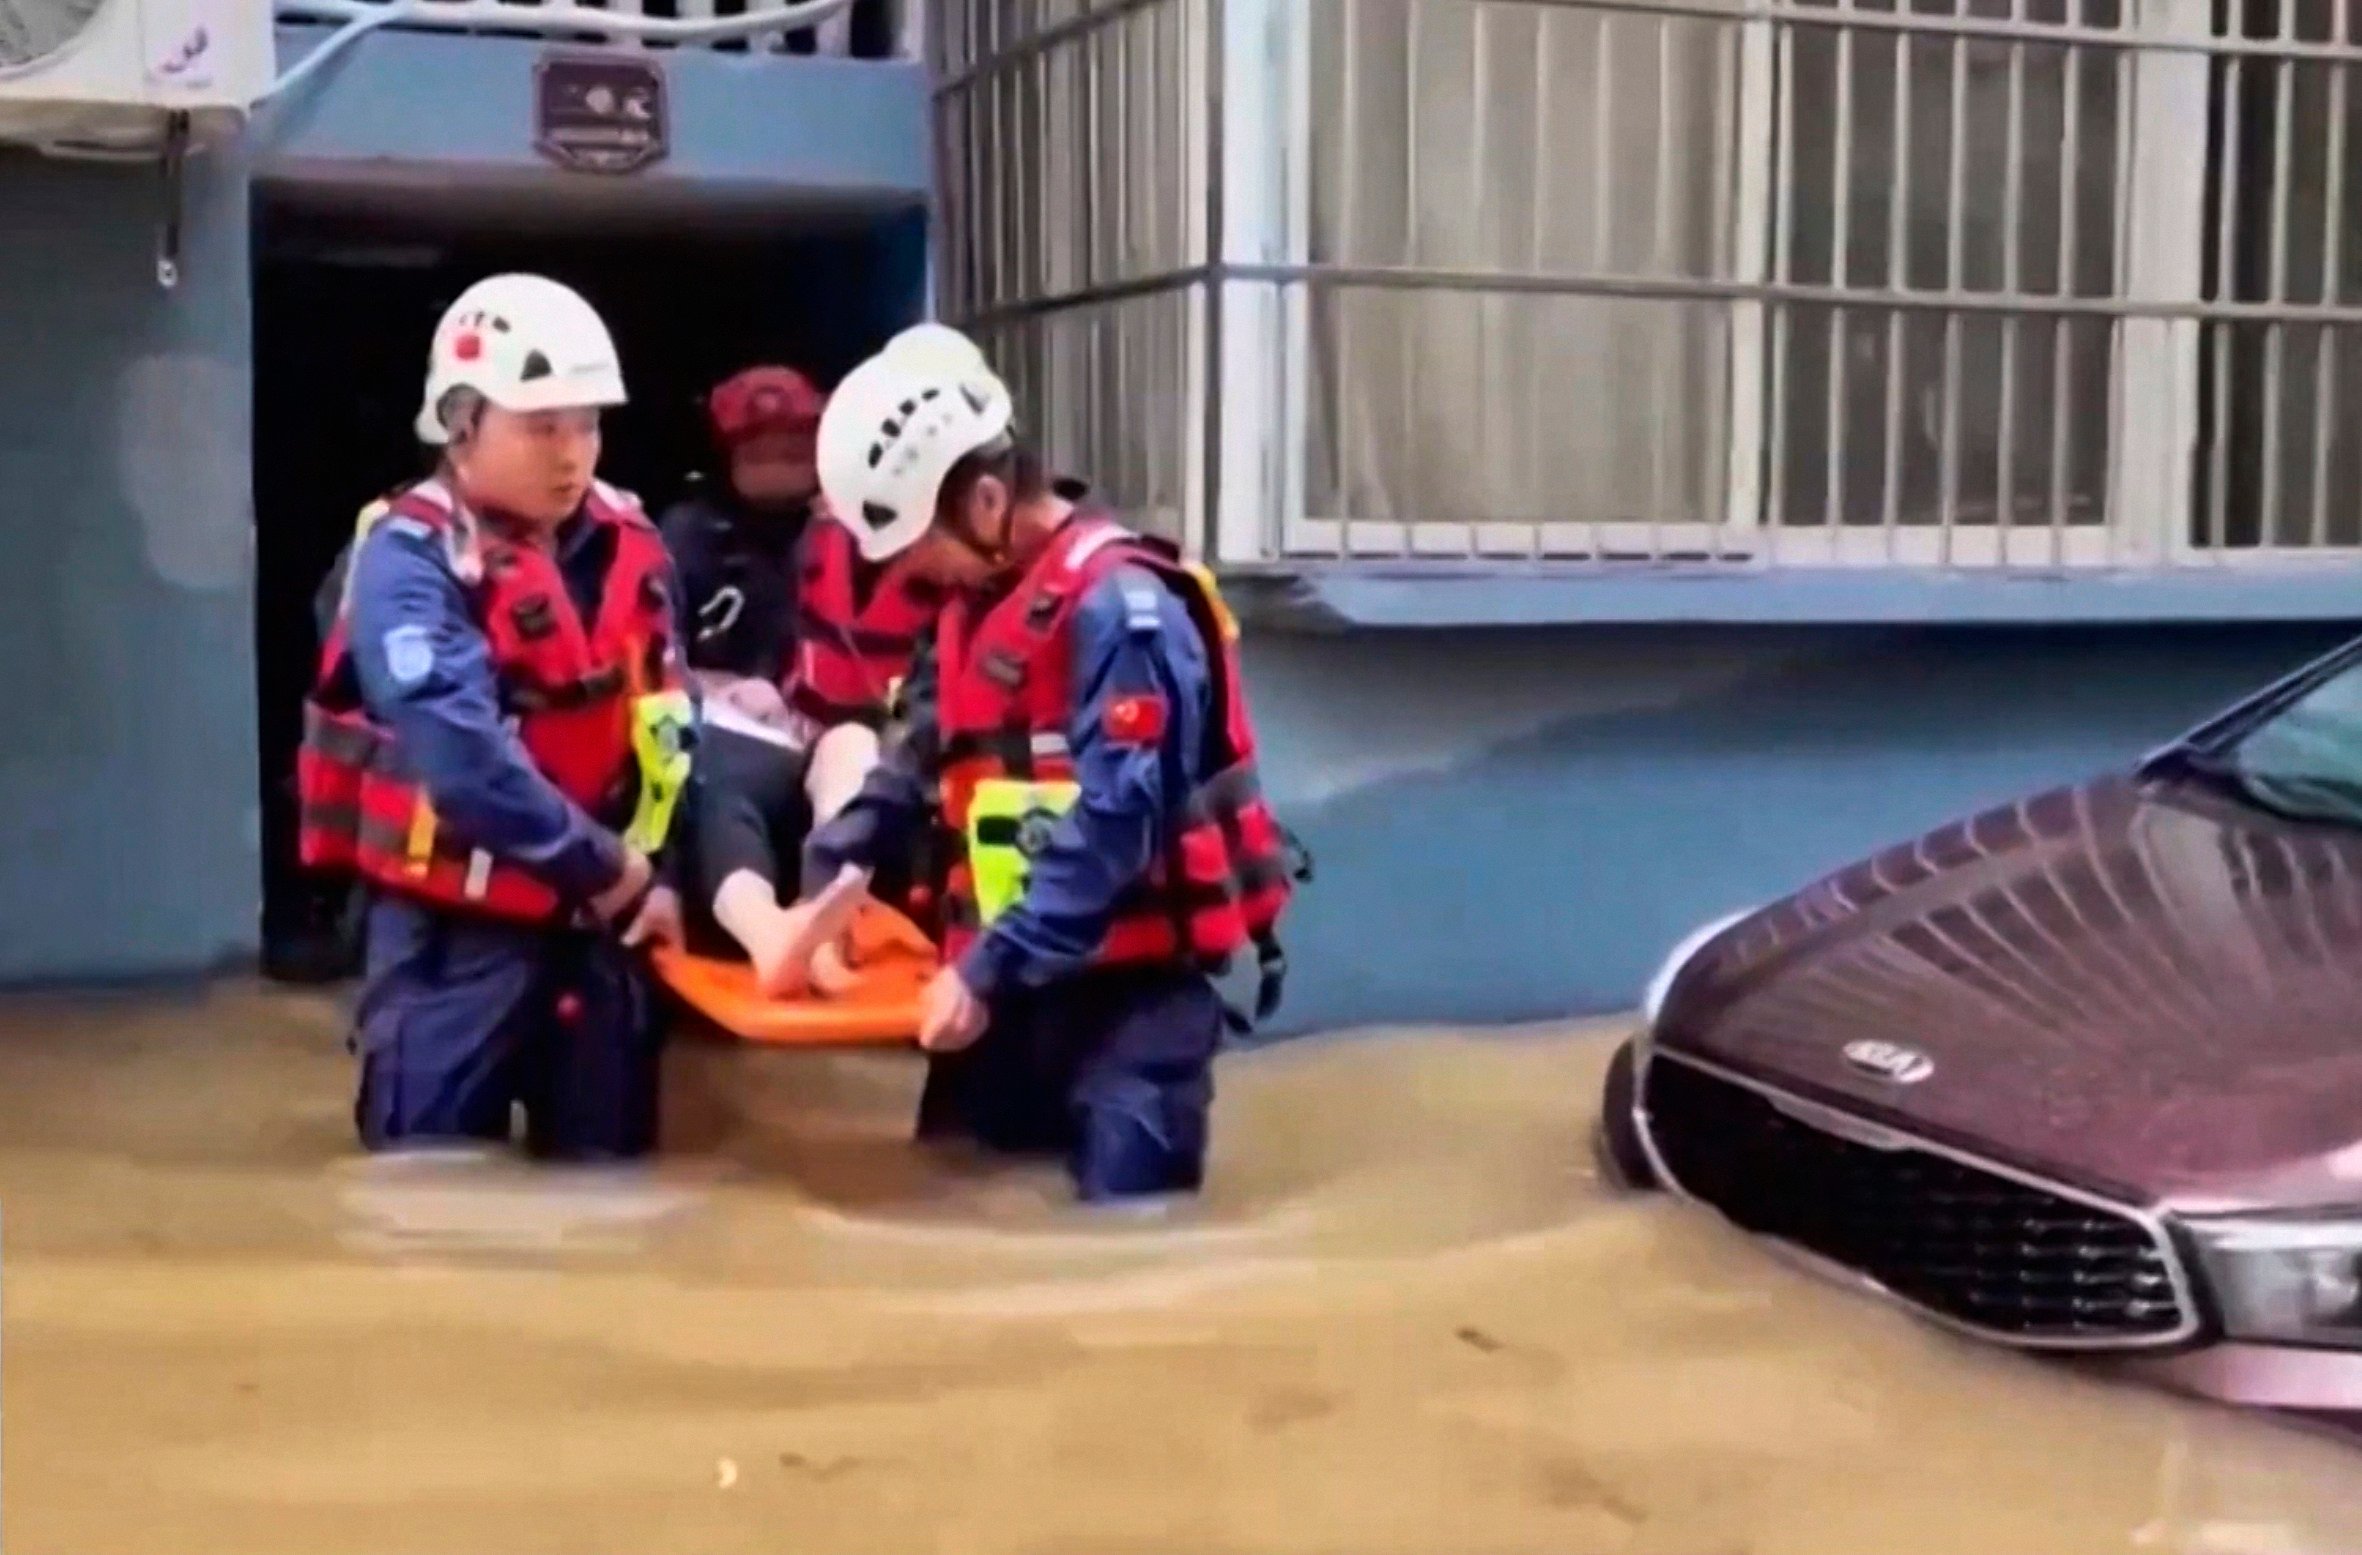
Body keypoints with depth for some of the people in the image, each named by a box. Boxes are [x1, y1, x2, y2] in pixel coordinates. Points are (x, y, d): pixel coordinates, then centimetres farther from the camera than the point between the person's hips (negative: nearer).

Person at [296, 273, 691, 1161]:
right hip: (454, 929, -6)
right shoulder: (409, 558, -13)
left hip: (597, 924, 6)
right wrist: (609, 869, -19)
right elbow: (461, 752, -24)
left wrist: (650, 871, -6)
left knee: (607, 1174, 13)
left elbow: (665, 729, 8)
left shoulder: (628, 546, 6)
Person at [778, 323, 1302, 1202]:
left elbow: (1111, 827, -24)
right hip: (1011, 976, 9)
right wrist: (833, 873, 4)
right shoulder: (976, 603, 12)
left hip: (1134, 981, -9)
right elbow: (920, 757, 18)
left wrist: (986, 970, -25)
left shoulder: (1121, 609, -18)